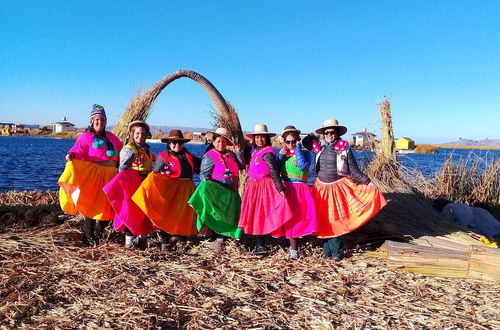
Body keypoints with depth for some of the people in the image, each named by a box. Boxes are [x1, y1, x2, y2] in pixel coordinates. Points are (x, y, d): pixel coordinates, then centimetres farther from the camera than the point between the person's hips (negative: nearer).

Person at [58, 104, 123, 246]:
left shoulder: (111, 137, 18)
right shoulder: (86, 136, 1)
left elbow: (122, 150, 25)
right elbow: (78, 149, -14)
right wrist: (72, 154, -34)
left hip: (109, 175, 6)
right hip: (92, 175, -5)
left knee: (108, 206, 8)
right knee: (92, 205, -4)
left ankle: (98, 233, 29)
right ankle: (88, 237, 11)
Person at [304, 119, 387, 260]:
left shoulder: (344, 148, -4)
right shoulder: (320, 148, 6)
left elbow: (354, 170, -6)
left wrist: (367, 182, -14)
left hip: (337, 188, -3)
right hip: (321, 188, 4)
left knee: (335, 219, -1)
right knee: (323, 219, 6)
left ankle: (336, 252, 14)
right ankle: (327, 250, 20)